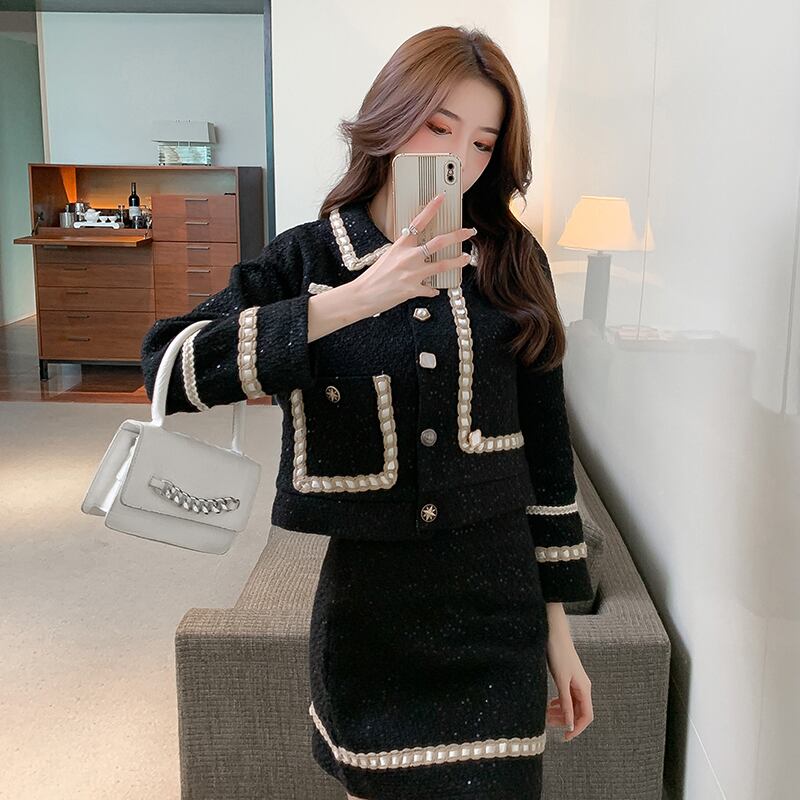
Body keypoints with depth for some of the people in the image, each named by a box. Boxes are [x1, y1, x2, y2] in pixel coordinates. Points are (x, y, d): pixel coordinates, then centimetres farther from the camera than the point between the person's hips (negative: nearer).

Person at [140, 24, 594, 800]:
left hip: (495, 618, 1)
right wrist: (352, 302, -28)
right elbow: (166, 368, -19)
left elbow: (545, 444, 4)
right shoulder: (307, 261, -5)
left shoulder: (513, 265, 1)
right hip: (365, 611, -1)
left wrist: (558, 624, 5)